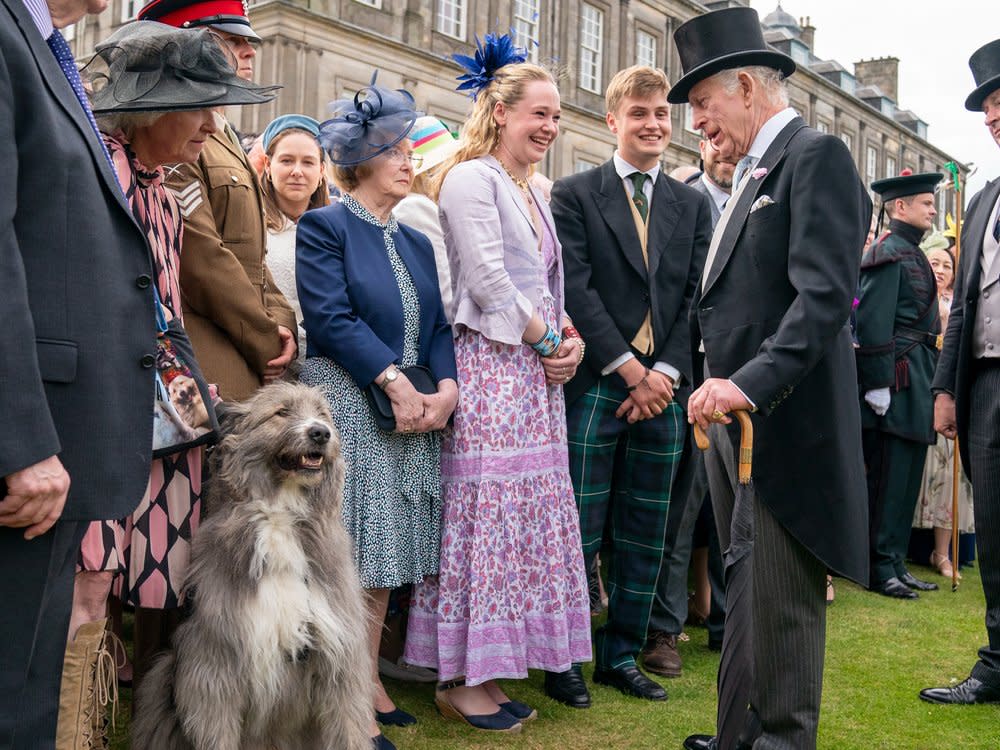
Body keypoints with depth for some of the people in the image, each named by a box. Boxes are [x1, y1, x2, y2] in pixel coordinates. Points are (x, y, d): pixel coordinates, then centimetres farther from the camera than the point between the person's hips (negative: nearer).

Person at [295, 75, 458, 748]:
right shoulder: (324, 226, -2)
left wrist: (445, 388, -6)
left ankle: (370, 679, 17)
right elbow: (331, 317, -14)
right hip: (348, 407, -6)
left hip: (416, 410, 7)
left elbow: (438, 326, 12)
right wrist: (395, 380, -19)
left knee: (385, 551, 8)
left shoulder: (417, 242, 19)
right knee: (351, 553, -5)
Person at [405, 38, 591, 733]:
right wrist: (546, 341, -8)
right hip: (492, 368, -9)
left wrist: (571, 337, 4)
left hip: (539, 373, 9)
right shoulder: (472, 179, -7)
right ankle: (459, 679, 7)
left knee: (527, 514, 9)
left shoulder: (532, 192, 20)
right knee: (487, 513, -6)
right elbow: (488, 282, -16)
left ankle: (486, 668, 19)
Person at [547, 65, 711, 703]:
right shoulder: (575, 194, 3)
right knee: (579, 531, 0)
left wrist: (664, 373, -7)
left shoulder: (693, 205, 14)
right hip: (596, 385, -4)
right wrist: (630, 370, -12)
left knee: (647, 533, 9)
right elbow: (577, 289, -7)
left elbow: (697, 296, 7)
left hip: (664, 387, 4)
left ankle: (622, 653, 22)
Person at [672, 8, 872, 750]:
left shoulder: (817, 156, -9)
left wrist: (752, 383, -29)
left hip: (785, 424, -9)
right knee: (745, 591, 16)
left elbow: (825, 293, -21)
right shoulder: (753, 173, 18)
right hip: (734, 418, 9)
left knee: (781, 600, -1)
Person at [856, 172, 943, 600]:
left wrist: (930, 380, 17)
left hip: (917, 380, 10)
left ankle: (896, 563, 21)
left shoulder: (913, 254, 19)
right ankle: (880, 568, 5)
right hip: (897, 379, -10)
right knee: (888, 477, -4)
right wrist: (877, 384, -21)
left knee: (906, 475, 13)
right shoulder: (888, 252, -11)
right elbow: (873, 322, -19)